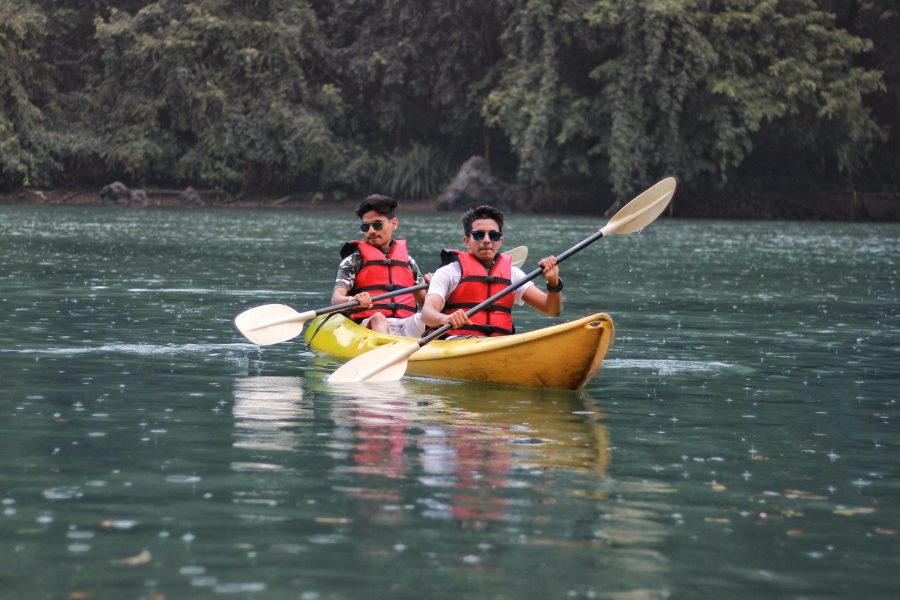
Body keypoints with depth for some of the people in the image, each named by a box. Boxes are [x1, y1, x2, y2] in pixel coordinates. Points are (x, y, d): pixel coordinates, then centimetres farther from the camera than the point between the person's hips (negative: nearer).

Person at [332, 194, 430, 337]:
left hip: (406, 326, 3)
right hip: (369, 326, -3)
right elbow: (336, 299, -3)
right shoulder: (354, 259, 12)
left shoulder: (407, 260, 24)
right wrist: (352, 300, -26)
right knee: (378, 318, -36)